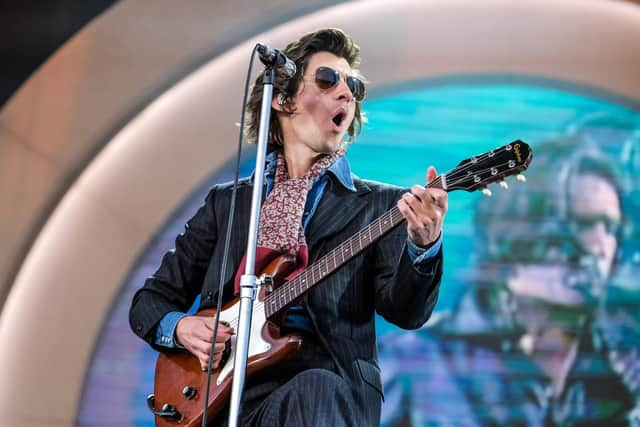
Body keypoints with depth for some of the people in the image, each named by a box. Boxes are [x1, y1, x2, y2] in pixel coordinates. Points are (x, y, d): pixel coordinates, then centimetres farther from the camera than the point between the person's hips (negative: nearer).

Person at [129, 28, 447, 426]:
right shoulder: (226, 201, 18)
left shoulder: (379, 205, 11)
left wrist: (425, 246, -25)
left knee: (317, 392, -36)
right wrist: (179, 327, -2)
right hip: (226, 387, 0)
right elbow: (151, 299, 21)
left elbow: (405, 311, -4)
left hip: (327, 383, 0)